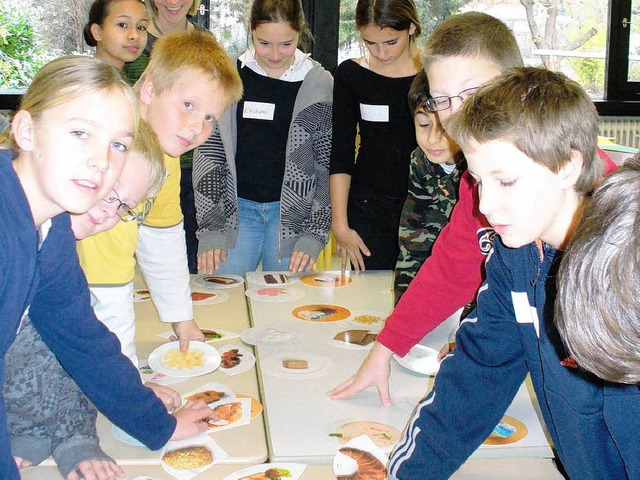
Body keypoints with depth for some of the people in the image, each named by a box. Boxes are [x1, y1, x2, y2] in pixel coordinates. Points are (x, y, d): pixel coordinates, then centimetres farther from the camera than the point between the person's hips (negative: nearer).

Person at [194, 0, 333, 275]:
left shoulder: (319, 84, -3)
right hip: (235, 209, 1)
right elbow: (208, 152, 1)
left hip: (295, 211, -1)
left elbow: (329, 165, -1)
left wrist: (313, 236, -8)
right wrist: (209, 229, -5)